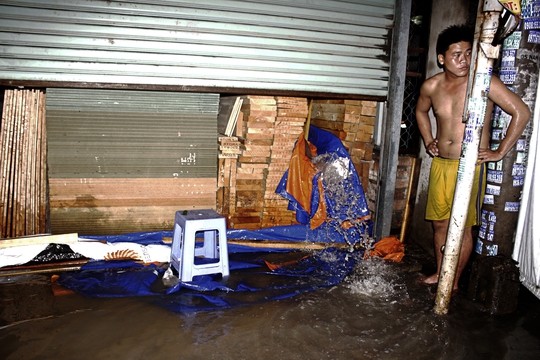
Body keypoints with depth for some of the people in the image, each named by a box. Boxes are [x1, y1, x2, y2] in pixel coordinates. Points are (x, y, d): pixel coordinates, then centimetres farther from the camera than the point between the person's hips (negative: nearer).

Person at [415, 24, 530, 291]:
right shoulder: (431, 86, 3)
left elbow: (522, 112, -12)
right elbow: (421, 111, 25)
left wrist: (500, 152, -11)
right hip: (440, 164, 5)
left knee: (463, 227, 1)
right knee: (439, 222, 14)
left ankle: (454, 281, 17)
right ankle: (440, 272, 32)